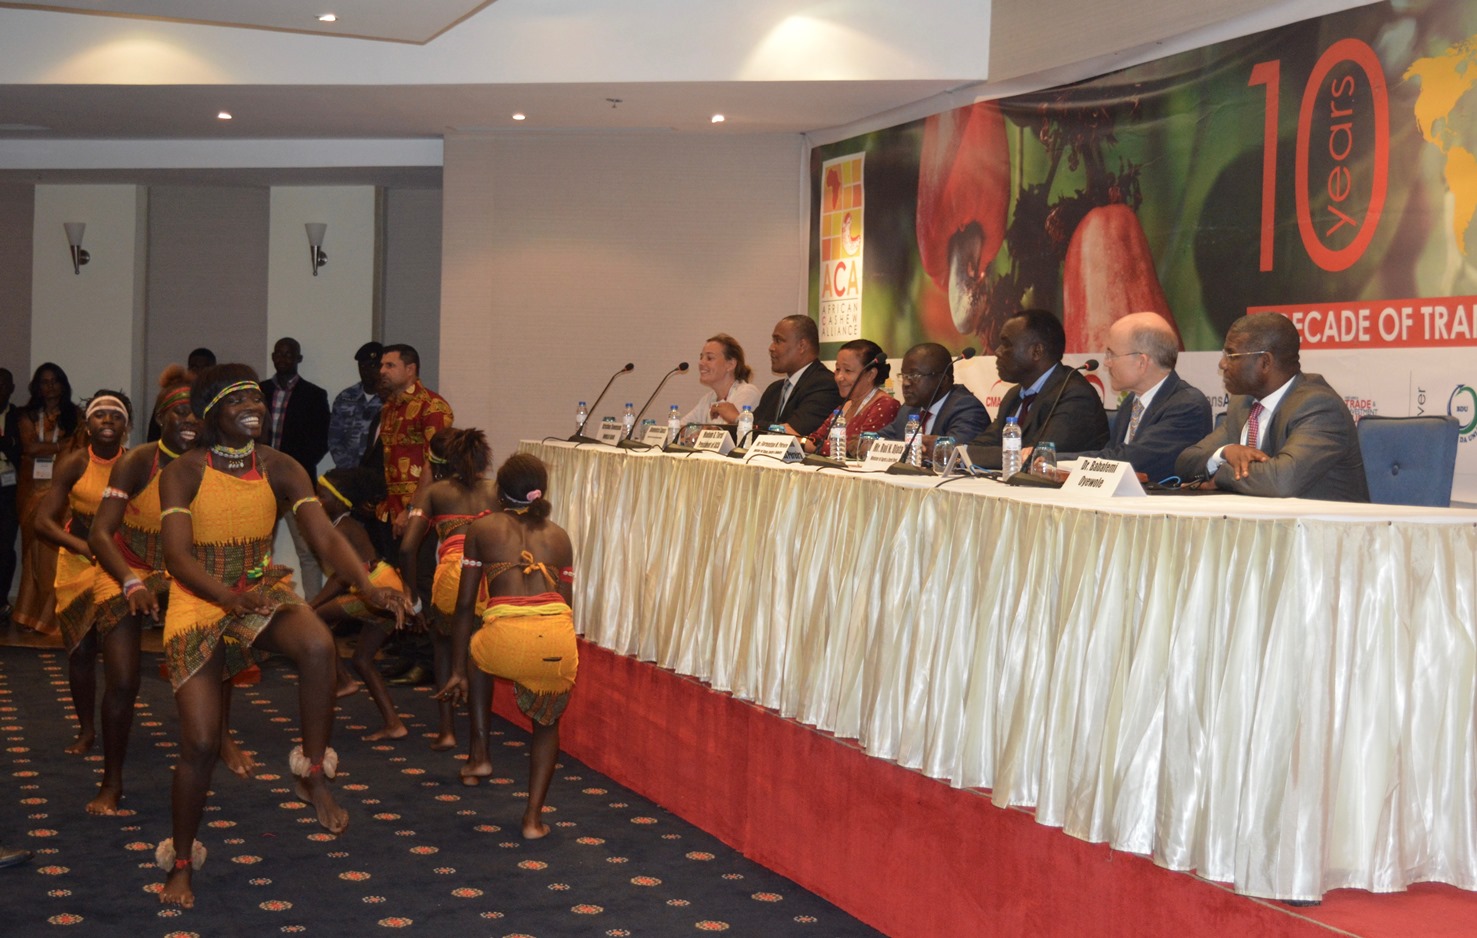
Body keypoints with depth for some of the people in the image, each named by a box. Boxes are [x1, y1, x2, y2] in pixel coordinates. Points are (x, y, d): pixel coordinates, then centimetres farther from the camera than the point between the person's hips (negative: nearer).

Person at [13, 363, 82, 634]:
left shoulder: (74, 414, 9)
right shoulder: (28, 415, 12)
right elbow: (29, 447, -3)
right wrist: (62, 443, -3)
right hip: (33, 489, 2)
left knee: (57, 550, -9)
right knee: (34, 549, 0)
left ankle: (52, 615, -5)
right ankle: (32, 614, 3)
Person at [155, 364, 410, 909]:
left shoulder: (280, 470, -5)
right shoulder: (183, 474, -12)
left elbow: (326, 536, -14)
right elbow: (177, 556, -23)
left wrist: (367, 587, -33)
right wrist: (232, 598, -42)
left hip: (264, 591, 2)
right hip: (199, 603, -2)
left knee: (319, 646, -33)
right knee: (200, 743, -6)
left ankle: (313, 774, -11)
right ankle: (181, 862, 19)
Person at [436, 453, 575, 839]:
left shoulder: (482, 528, 17)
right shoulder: (558, 536, 23)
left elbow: (465, 604, 16)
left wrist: (459, 671, 22)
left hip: (506, 637, -2)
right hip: (557, 639, 2)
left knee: (474, 647, 38)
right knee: (547, 724, 29)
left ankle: (479, 749, 36)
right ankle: (534, 817, 20)